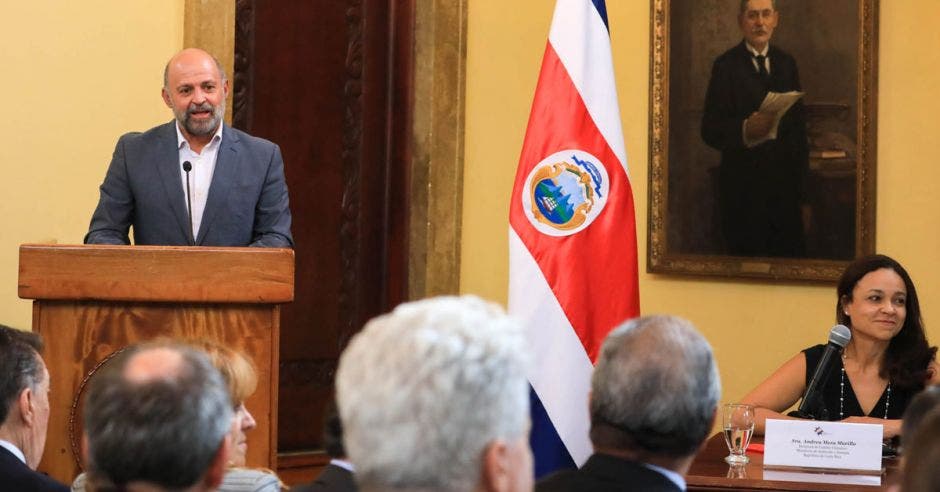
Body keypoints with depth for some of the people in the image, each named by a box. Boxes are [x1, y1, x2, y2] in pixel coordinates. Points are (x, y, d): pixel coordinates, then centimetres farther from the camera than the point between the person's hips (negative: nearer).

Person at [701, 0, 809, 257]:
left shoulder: (786, 63, 12)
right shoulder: (726, 65, -4)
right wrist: (745, 130, -26)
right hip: (744, 185, -4)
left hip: (785, 183, 4)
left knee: (792, 256, 0)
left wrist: (800, 176, 13)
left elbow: (798, 123, 17)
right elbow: (710, 131, -8)